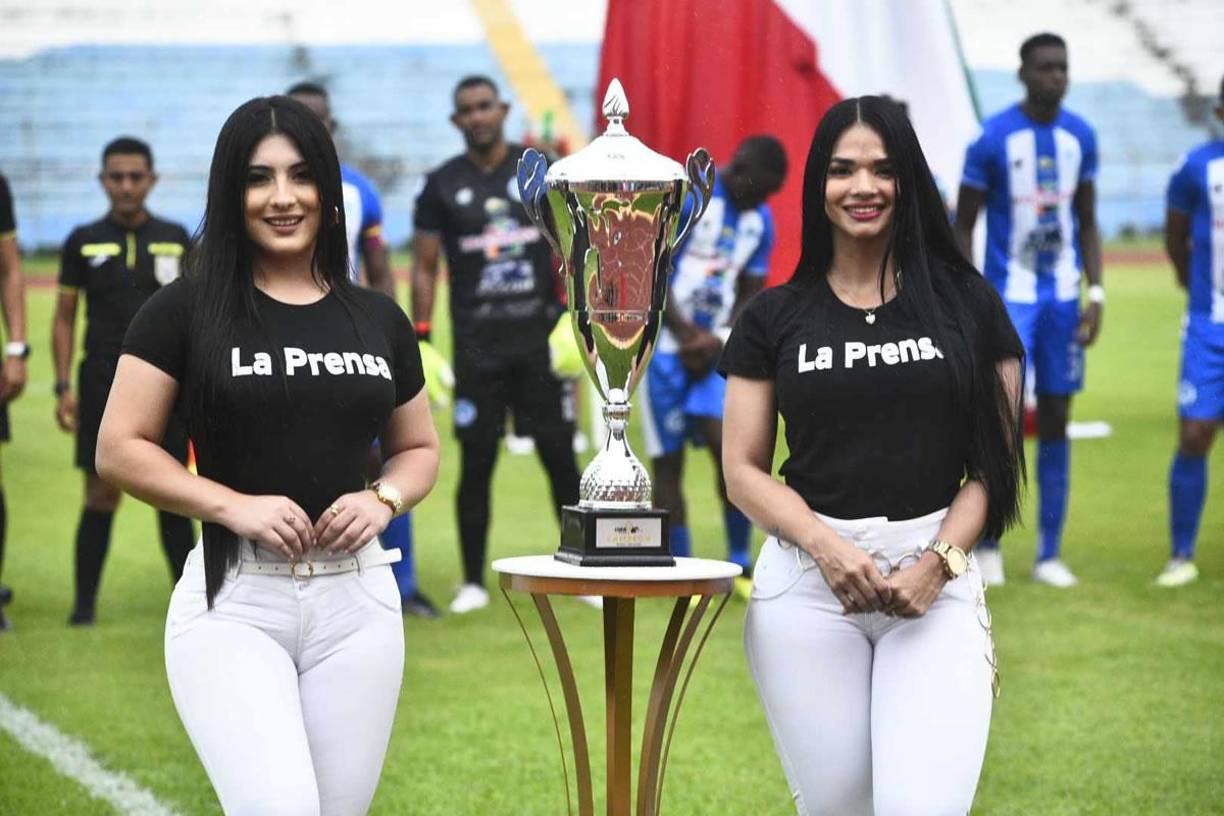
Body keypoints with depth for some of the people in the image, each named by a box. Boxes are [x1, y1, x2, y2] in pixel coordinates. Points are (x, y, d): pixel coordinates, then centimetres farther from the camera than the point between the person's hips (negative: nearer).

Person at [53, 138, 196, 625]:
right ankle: (85, 601, 9)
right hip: (102, 384, -1)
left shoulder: (175, 240, 6)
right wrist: (63, 387, 0)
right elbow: (64, 317, 8)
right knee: (101, 498, 0)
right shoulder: (83, 243, 4)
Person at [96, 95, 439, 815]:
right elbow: (120, 449, -2)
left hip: (355, 598, 4)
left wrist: (383, 500, -1)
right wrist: (237, 506, -14)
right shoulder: (185, 311, 0)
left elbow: (419, 449, 21)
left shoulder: (378, 319, 11)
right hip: (233, 599, -4)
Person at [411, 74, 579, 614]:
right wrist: (420, 340, -2)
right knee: (476, 463, 1)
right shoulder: (441, 185, 3)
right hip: (476, 344, 0)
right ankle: (473, 583, 11)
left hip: (540, 337, 0)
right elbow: (424, 268, 6)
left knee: (560, 457, 3)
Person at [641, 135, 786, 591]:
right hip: (667, 344, -4)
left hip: (715, 349, 4)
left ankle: (740, 566, -1)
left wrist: (718, 340, -6)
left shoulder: (760, 221, 9)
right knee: (667, 463, 0)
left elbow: (751, 295, 12)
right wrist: (686, 336, -12)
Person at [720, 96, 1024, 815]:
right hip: (807, 579, 1)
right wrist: (828, 547, -11)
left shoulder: (968, 304, 7)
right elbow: (744, 470, 6)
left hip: (939, 582, -1)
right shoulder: (775, 317, 9)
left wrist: (938, 562, -10)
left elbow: (998, 461, 5)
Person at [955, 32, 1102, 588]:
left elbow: (1087, 224, 13)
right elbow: (962, 226, -2)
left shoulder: (1080, 137, 5)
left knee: (1055, 421, 5)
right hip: (1009, 297, -4)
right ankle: (987, 545, 9)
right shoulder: (993, 139, -7)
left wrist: (1096, 295, 3)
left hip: (1063, 298, 4)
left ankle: (1049, 555, 12)